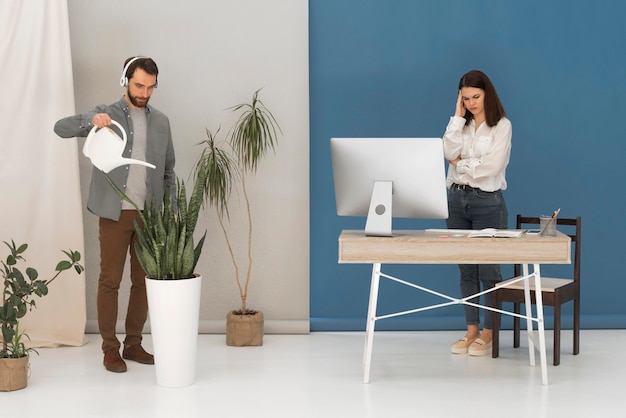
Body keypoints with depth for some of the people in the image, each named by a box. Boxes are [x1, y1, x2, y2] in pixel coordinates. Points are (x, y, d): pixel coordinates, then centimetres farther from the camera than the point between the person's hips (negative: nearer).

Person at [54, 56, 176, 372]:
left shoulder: (160, 121, 10)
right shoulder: (106, 114, -2)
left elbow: (168, 169, 14)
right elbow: (61, 128, -12)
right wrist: (91, 120, -30)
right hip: (116, 213, -4)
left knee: (143, 280, 8)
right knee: (110, 281, 0)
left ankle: (133, 344, 20)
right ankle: (110, 349, 9)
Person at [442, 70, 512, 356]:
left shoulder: (502, 126, -4)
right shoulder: (460, 124, 11)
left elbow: (492, 165, -16)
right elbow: (450, 153, -8)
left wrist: (461, 164, -6)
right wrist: (459, 116, -4)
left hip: (487, 201, -5)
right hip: (457, 198, 5)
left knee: (488, 270, -1)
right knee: (466, 270, 8)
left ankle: (488, 333, 6)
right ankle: (471, 330, 15)